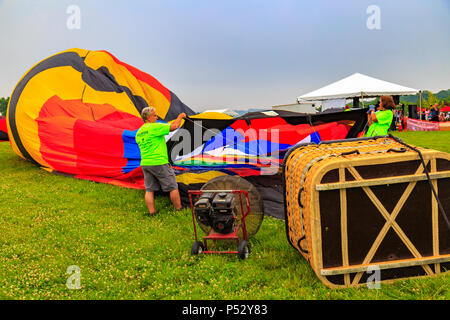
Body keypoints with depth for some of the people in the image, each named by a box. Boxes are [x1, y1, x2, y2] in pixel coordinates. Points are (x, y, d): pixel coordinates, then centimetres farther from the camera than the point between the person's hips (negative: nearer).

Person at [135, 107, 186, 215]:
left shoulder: (138, 133, 13)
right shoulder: (155, 127, -13)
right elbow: (174, 126, -12)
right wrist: (180, 117, 5)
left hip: (145, 164, 8)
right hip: (159, 163, -8)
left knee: (149, 189, 9)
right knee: (173, 187, 4)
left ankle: (152, 213, 9)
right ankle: (179, 210, 12)